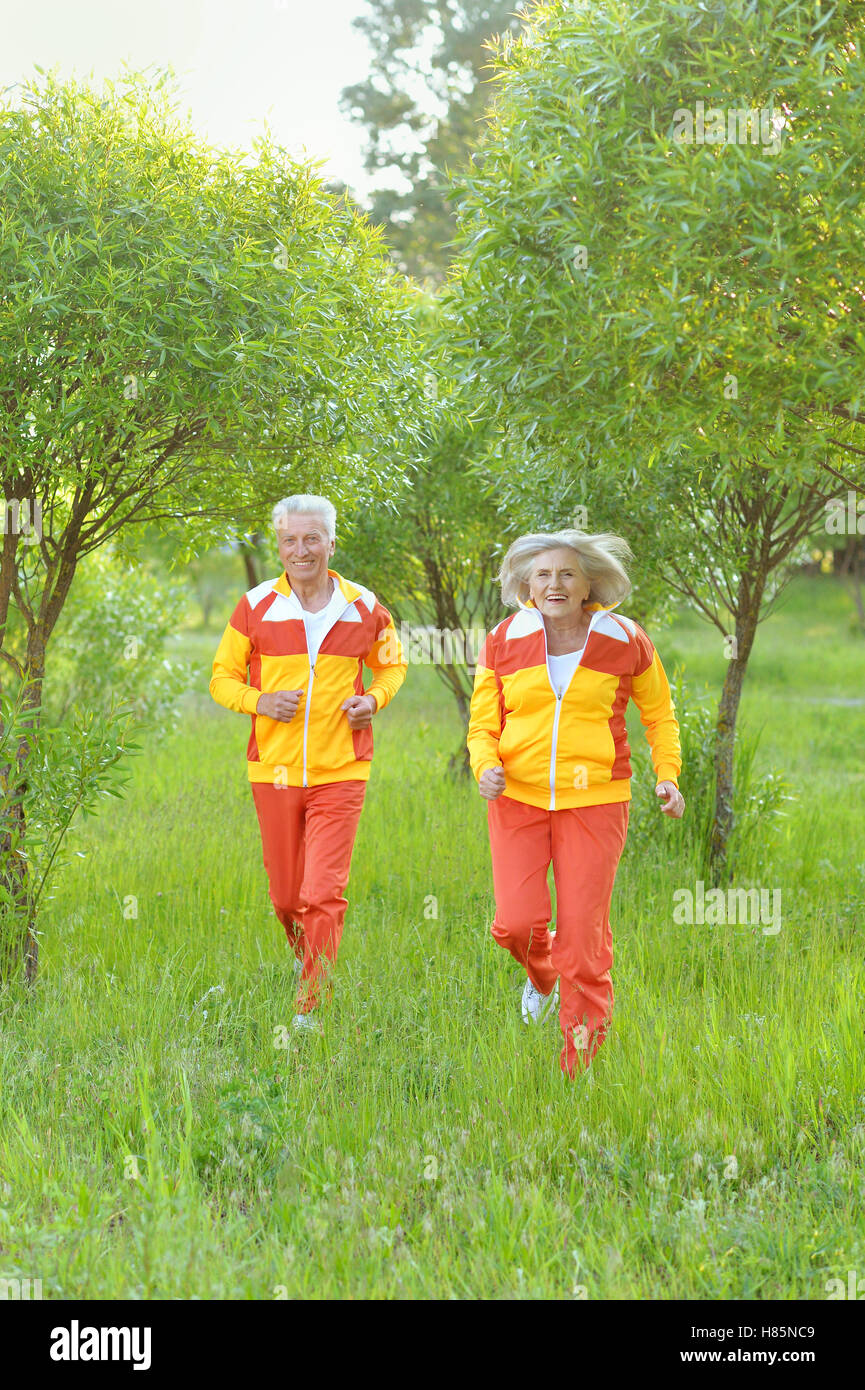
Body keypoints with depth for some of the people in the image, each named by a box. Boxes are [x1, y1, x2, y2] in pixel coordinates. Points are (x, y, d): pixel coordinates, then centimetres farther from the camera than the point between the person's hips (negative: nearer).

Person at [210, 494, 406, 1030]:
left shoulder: (365, 609, 2)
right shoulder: (256, 607, -1)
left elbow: (392, 665, 18)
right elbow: (223, 677, 7)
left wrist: (374, 700, -3)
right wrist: (260, 701, -13)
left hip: (340, 771, -1)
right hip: (274, 771, 1)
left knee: (324, 895, -11)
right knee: (286, 895, 11)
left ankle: (311, 1006, -3)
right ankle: (308, 961, 41)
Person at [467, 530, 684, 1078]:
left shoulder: (625, 641, -1)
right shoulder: (504, 642, 2)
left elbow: (660, 714, 13)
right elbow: (483, 725, 7)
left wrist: (668, 776, -1)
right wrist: (486, 767, -15)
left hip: (593, 802, -1)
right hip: (518, 799, 1)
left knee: (583, 933, -3)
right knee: (518, 921, -9)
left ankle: (580, 1062, 13)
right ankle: (540, 974, 30)